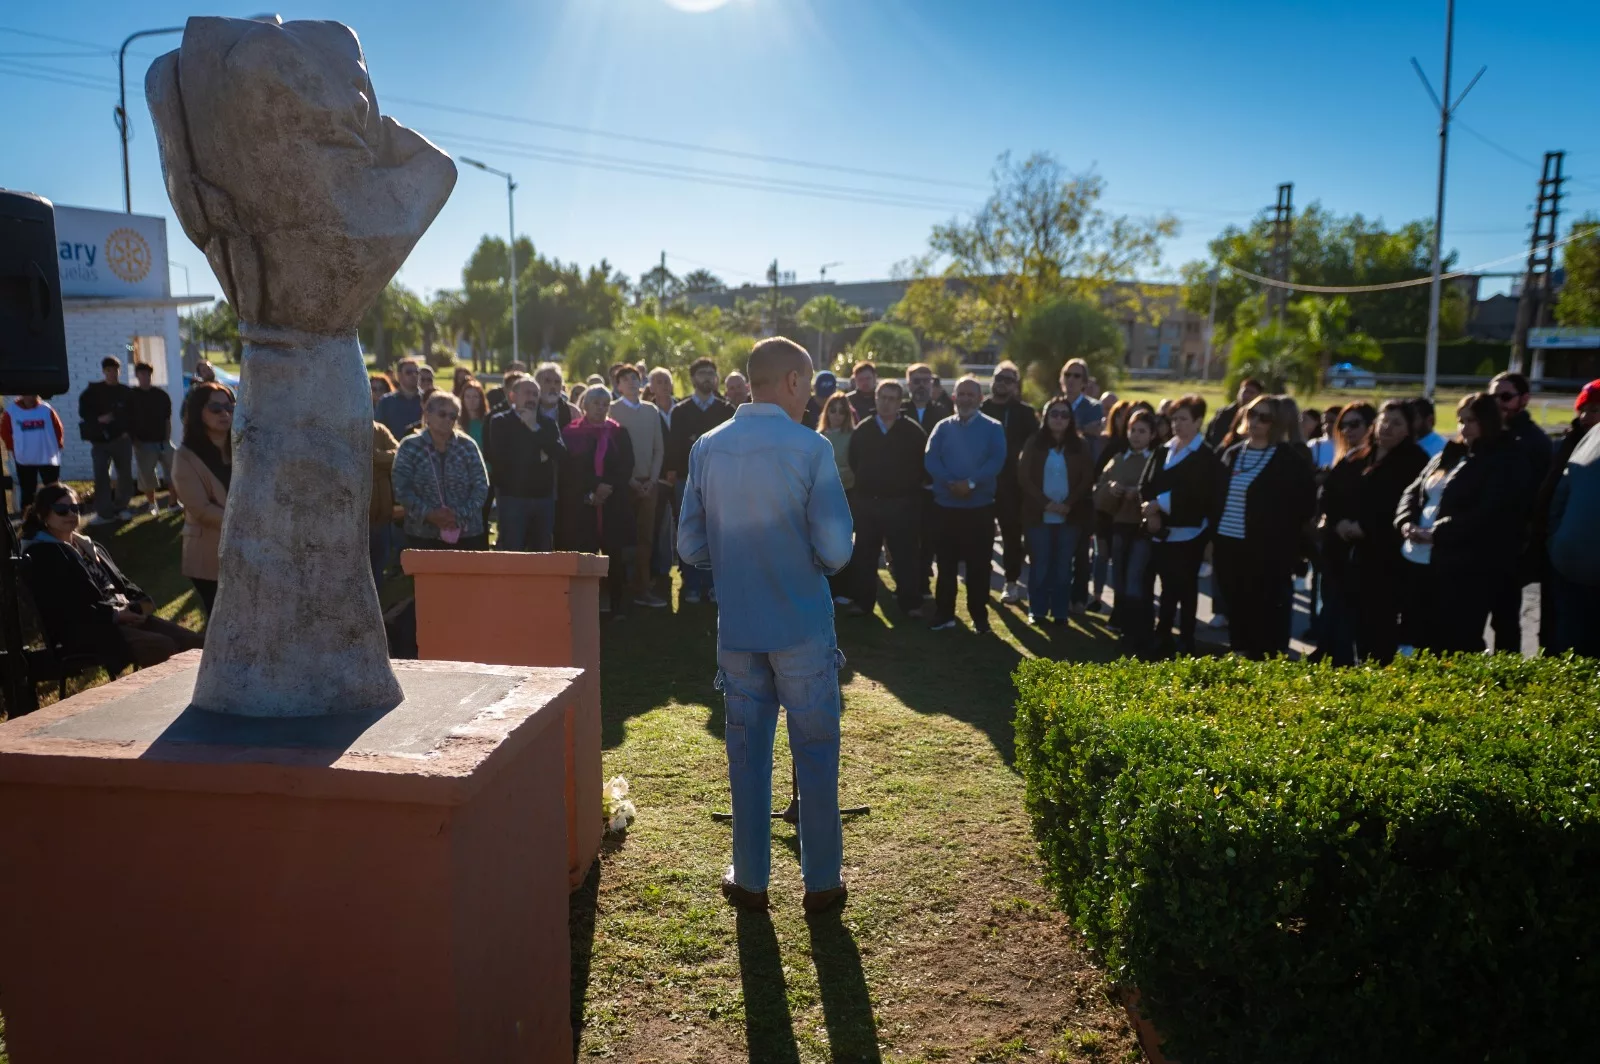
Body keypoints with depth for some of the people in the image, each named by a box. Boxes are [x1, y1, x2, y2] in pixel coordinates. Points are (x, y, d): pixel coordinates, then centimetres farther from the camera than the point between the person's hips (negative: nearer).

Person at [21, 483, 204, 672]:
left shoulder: (90, 547, 26)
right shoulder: (41, 555, -1)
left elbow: (120, 581, 22)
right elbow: (64, 607, -12)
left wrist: (140, 604, -1)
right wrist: (113, 615, -18)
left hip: (126, 615, 8)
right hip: (84, 630, -8)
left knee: (194, 643, -13)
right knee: (164, 648, -31)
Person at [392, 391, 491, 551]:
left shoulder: (468, 446, 5)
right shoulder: (409, 447, 1)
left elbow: (481, 485, 1)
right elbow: (401, 489, -5)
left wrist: (460, 515, -13)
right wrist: (429, 514, -18)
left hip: (467, 534, 1)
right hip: (423, 535, -1)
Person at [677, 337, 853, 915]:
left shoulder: (707, 448, 0)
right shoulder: (810, 447, -13)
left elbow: (691, 546, 2)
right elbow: (836, 547, -16)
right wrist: (817, 561, 6)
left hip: (737, 625, 4)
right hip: (803, 624, -3)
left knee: (747, 754, 14)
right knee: (815, 753, 10)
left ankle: (750, 879, 24)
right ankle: (821, 881, 21)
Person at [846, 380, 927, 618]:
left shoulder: (913, 431, -3)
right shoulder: (862, 430, 5)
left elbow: (923, 464, 0)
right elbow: (853, 461, 12)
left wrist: (909, 486, 0)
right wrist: (863, 484, 9)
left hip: (902, 503, -2)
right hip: (867, 502, 3)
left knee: (905, 556, 5)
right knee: (864, 555, 9)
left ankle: (910, 603, 14)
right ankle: (863, 601, 19)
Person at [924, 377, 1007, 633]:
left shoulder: (993, 428, 2)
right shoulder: (942, 427, 8)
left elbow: (996, 461, -11)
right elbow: (930, 460, -5)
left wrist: (971, 483, -22)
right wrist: (950, 483, -20)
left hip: (980, 506, -2)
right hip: (946, 505, 2)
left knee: (978, 565, 4)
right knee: (946, 563, 7)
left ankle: (979, 616, 14)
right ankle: (944, 613, 17)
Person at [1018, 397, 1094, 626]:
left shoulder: (1080, 445, 5)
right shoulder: (1034, 443, 2)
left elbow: (1087, 480, 0)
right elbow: (1023, 478, -5)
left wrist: (1068, 504, -13)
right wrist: (1046, 503, -14)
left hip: (1070, 517, 1)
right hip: (1039, 515, -1)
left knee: (1063, 566, 5)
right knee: (1040, 564, 3)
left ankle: (1060, 612, 12)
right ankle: (1037, 611, 12)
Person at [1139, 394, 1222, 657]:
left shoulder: (1206, 456, -5)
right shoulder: (1163, 451, 13)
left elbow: (1196, 494, -17)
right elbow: (1145, 485, 8)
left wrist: (1160, 503, -16)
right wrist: (1150, 511, -9)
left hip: (1188, 532, -5)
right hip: (1161, 531, 5)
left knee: (1185, 589, 1)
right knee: (1168, 587, 12)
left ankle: (1186, 642, 9)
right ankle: (1162, 638, 19)